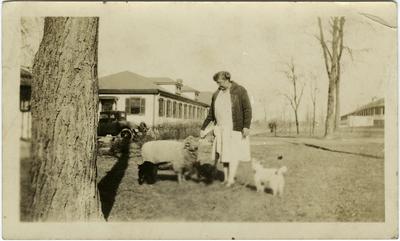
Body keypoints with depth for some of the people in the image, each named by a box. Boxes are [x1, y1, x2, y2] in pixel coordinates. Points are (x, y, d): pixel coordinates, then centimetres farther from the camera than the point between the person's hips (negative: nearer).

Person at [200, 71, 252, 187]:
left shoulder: (240, 90, -5)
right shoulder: (216, 94, 11)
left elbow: (247, 109, -10)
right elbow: (211, 114, 15)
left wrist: (246, 126, -18)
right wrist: (203, 128, 13)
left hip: (235, 128, -5)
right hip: (221, 129, 5)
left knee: (233, 152, -8)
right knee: (224, 153, 5)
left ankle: (231, 179, -8)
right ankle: (226, 178, 9)